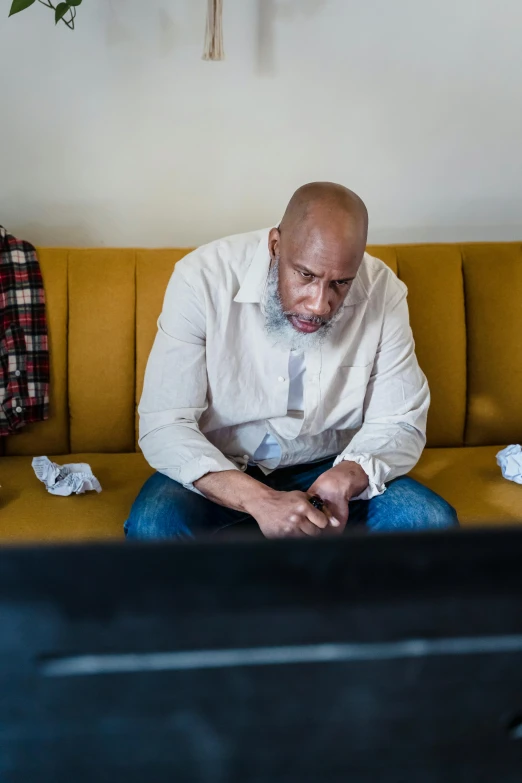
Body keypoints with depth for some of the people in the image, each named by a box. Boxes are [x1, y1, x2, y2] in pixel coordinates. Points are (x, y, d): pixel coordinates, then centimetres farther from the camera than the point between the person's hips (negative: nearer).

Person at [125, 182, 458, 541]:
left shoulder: (383, 292, -14)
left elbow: (399, 423, -7)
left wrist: (345, 479, -30)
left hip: (326, 468, 2)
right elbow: (162, 426, -22)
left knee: (432, 522, -21)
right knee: (153, 526, -31)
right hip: (222, 471, -1)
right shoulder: (203, 278, -21)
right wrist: (258, 500, -38)